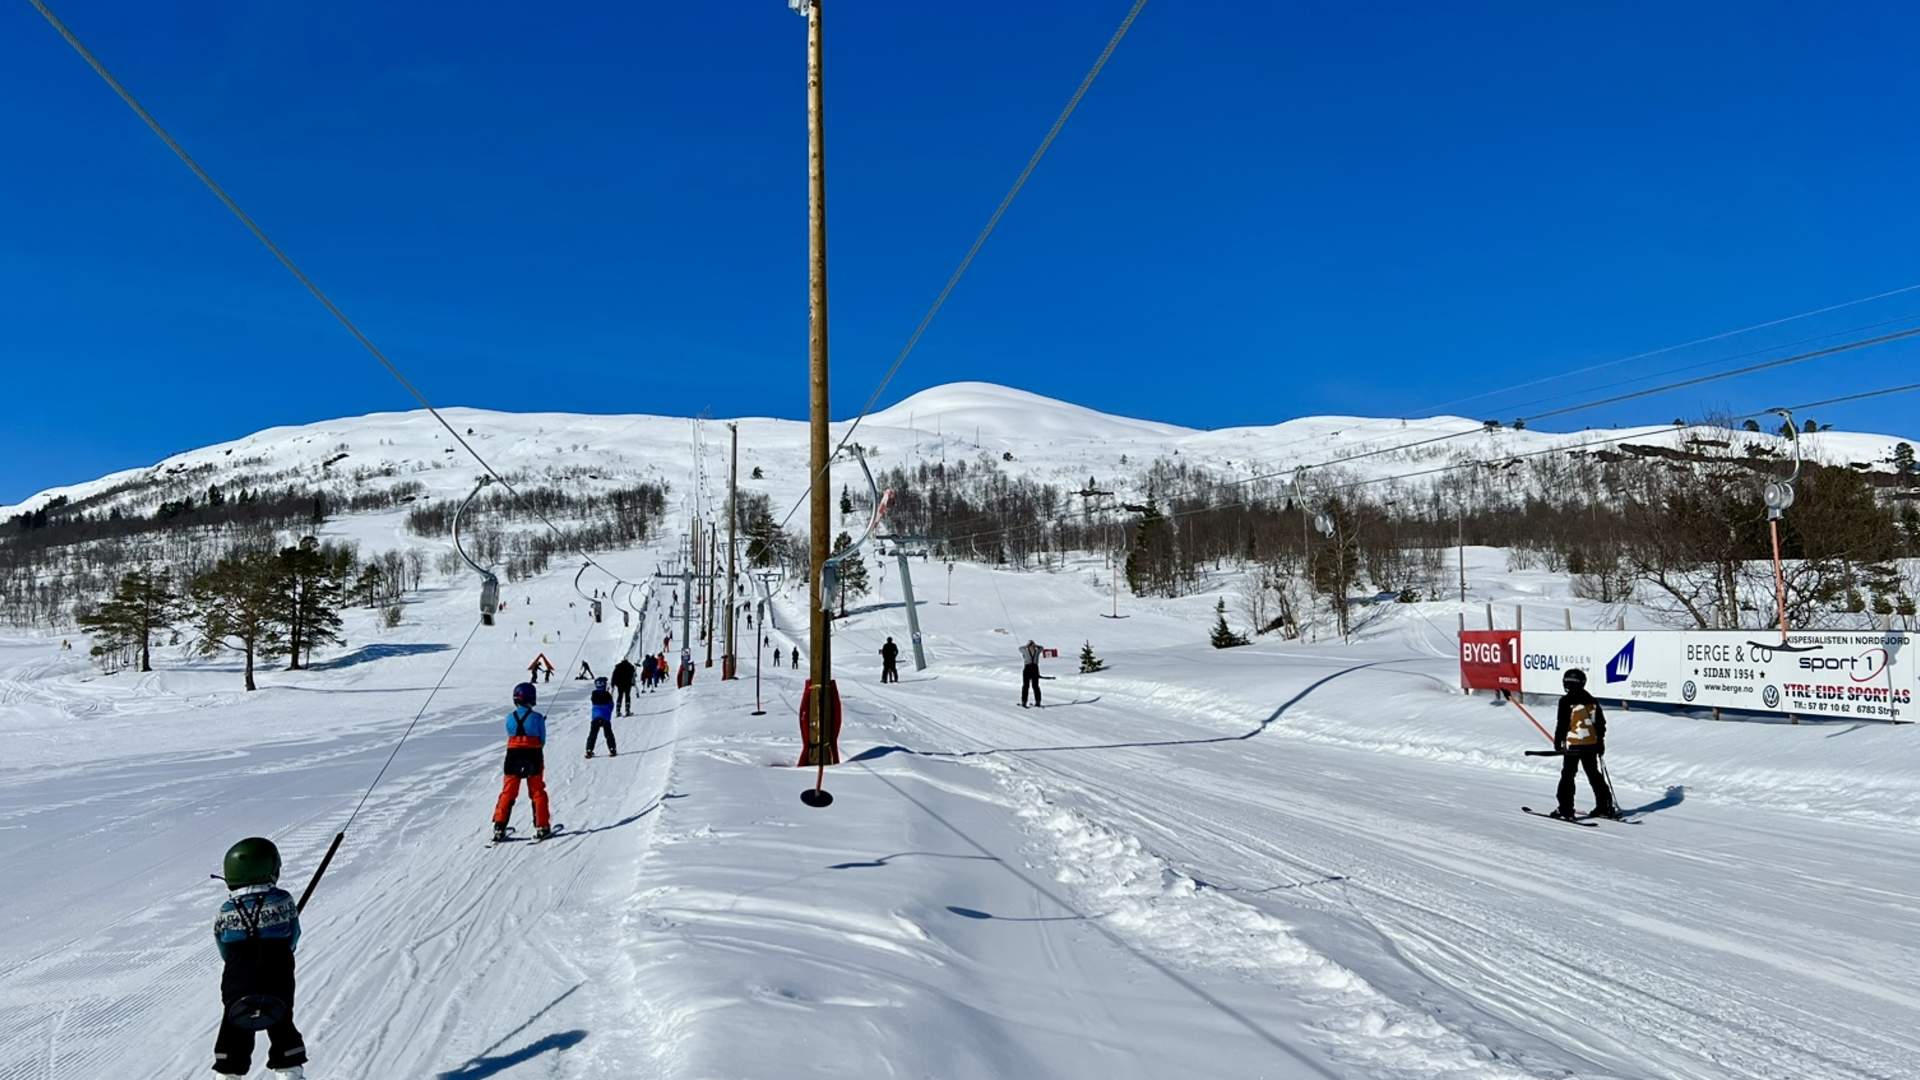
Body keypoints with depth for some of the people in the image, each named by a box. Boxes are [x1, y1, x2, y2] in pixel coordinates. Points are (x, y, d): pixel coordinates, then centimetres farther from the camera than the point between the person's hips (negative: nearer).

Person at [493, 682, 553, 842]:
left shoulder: (509, 718, -3)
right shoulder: (537, 718, -10)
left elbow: (510, 737, 4)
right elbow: (542, 741, -3)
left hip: (513, 756, 2)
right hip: (533, 757, -2)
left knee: (508, 792, 9)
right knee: (537, 792, 10)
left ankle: (499, 828, 6)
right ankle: (542, 827, 12)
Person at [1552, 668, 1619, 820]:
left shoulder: (1566, 701, -11)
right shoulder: (1592, 701, 8)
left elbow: (1562, 724, -12)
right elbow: (1601, 724, 12)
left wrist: (1558, 742, -2)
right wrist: (1600, 743, 21)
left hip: (1573, 745, -6)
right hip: (1591, 745, 6)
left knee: (1567, 776, 1)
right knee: (1595, 775, 15)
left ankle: (1565, 809, -1)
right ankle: (1605, 807, 15)